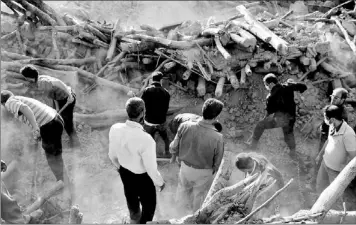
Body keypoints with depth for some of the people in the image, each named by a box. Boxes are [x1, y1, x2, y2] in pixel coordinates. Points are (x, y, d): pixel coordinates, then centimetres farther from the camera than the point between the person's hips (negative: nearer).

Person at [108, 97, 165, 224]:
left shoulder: (115, 129, -22)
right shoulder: (146, 140, -40)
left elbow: (112, 155, -3)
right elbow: (151, 169, -26)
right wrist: (160, 182, -5)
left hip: (124, 172, 6)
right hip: (142, 177, -6)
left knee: (131, 199, 35)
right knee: (149, 205, 23)